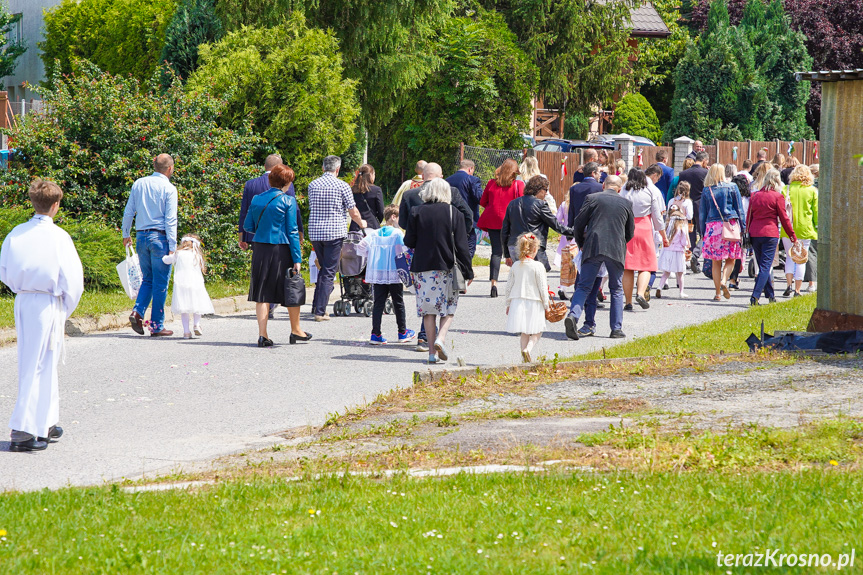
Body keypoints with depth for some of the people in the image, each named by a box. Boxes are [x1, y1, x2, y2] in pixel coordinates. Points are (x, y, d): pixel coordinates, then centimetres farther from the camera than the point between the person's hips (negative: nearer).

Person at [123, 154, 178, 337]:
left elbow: (128, 212, 10)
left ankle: (137, 312, -5)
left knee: (148, 279, 17)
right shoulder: (168, 188, -8)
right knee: (160, 283, 2)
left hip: (141, 236, 5)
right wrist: (172, 246, -11)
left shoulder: (139, 184, 7)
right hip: (160, 237, -5)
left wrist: (126, 234, 23)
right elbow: (170, 220, -12)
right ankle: (156, 325, 3)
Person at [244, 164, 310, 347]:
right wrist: (297, 259, -7)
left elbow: (248, 226, 10)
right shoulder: (288, 201, -7)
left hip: (260, 249, 4)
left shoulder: (257, 200, 5)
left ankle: (262, 334, -1)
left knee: (263, 293, 6)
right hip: (281, 250, -4)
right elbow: (292, 231, -9)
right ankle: (296, 331, 24)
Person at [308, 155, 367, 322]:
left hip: (315, 232, 5)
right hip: (334, 232, -5)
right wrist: (362, 224, 19)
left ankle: (316, 305, 15)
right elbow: (353, 213, -1)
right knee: (329, 272, -2)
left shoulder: (313, 185, 8)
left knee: (323, 269, 19)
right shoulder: (343, 186, -6)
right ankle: (320, 311, -5)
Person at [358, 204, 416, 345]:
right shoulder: (398, 233, -8)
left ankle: (376, 334, -1)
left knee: (378, 303, 5)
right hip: (394, 274, -4)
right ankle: (402, 333, 18)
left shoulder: (375, 234, 6)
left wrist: (370, 257, 17)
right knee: (398, 303, 9)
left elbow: (361, 246, 4)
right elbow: (403, 251, -16)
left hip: (377, 274, 4)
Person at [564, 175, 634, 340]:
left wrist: (581, 244, 19)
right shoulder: (626, 203, 10)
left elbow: (578, 224, 3)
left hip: (592, 248, -1)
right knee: (617, 289, 13)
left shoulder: (592, 198, 5)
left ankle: (573, 315, -20)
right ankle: (617, 328, 9)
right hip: (616, 250, 1)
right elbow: (630, 232, 16)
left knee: (584, 287, 3)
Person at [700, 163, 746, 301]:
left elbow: (702, 213, 9)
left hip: (712, 226, 1)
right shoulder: (732, 188, 3)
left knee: (716, 262, 5)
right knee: (730, 259, 7)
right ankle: (724, 281, -19)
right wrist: (743, 227, 8)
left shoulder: (706, 191, 6)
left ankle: (718, 293, 3)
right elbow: (739, 209, 4)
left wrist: (703, 232, 14)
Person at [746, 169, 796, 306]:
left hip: (754, 233, 5)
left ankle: (770, 295, 25)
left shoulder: (755, 196, 7)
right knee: (765, 266, -4)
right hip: (770, 233, -5)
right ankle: (755, 296, -17)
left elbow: (749, 217, 10)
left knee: (763, 265, 16)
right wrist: (792, 235, 7)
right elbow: (784, 218, -2)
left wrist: (748, 232, 18)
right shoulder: (777, 197, -5)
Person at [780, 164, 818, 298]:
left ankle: (789, 284, -4)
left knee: (790, 257, 14)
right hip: (805, 229, 0)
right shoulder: (812, 191, -2)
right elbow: (816, 211, 1)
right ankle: (797, 290, 6)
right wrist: (818, 226, 11)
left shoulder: (787, 189, -1)